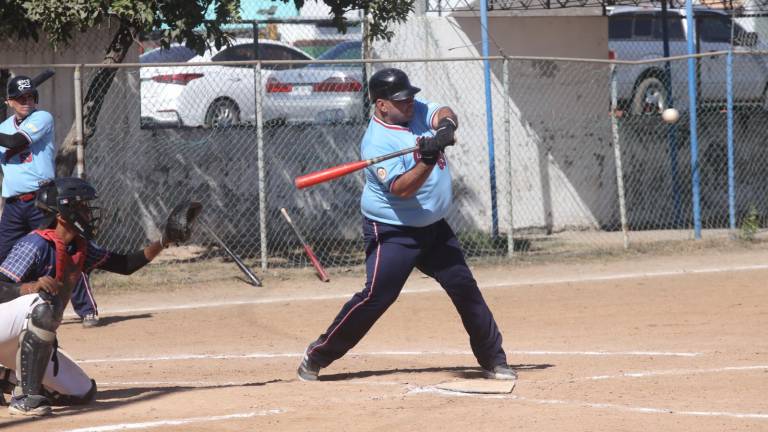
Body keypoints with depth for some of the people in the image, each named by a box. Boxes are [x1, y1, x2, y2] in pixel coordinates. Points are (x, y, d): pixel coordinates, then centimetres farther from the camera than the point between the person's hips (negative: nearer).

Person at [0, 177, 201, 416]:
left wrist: (164, 240, 3)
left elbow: (126, 265, 12)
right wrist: (32, 287, -43)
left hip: (26, 341, 9)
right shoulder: (37, 245, -20)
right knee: (43, 306, -39)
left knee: (83, 392, 8)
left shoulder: (81, 248, 6)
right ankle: (25, 396, -34)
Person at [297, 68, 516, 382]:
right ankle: (316, 357, -4)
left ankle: (493, 360, 16)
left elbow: (444, 114, -15)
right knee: (376, 297, -15)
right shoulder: (376, 142, -20)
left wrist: (446, 126, -37)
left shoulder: (417, 110, 2)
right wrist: (428, 159, -40)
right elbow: (401, 188, -27)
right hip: (392, 231, -7)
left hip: (434, 227, 7)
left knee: (465, 289, 6)